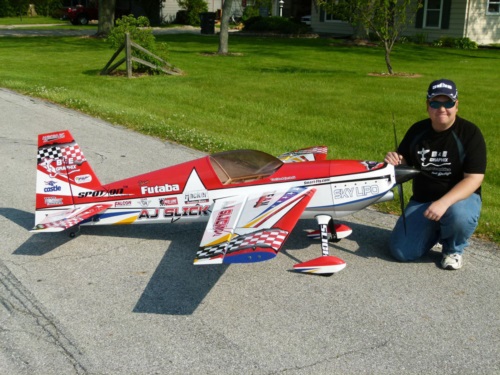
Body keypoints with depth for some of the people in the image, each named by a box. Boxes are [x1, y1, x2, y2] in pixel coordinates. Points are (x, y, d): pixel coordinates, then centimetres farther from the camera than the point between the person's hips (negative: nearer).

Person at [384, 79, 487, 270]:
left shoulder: (470, 133, -12)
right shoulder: (417, 130, 2)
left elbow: (474, 178, -19)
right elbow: (404, 163, 12)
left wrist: (444, 202, -34)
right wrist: (395, 160, -15)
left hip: (460, 197, -4)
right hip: (421, 200, 4)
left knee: (458, 215, -41)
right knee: (402, 252, -13)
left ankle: (453, 249, -4)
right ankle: (436, 230, 20)